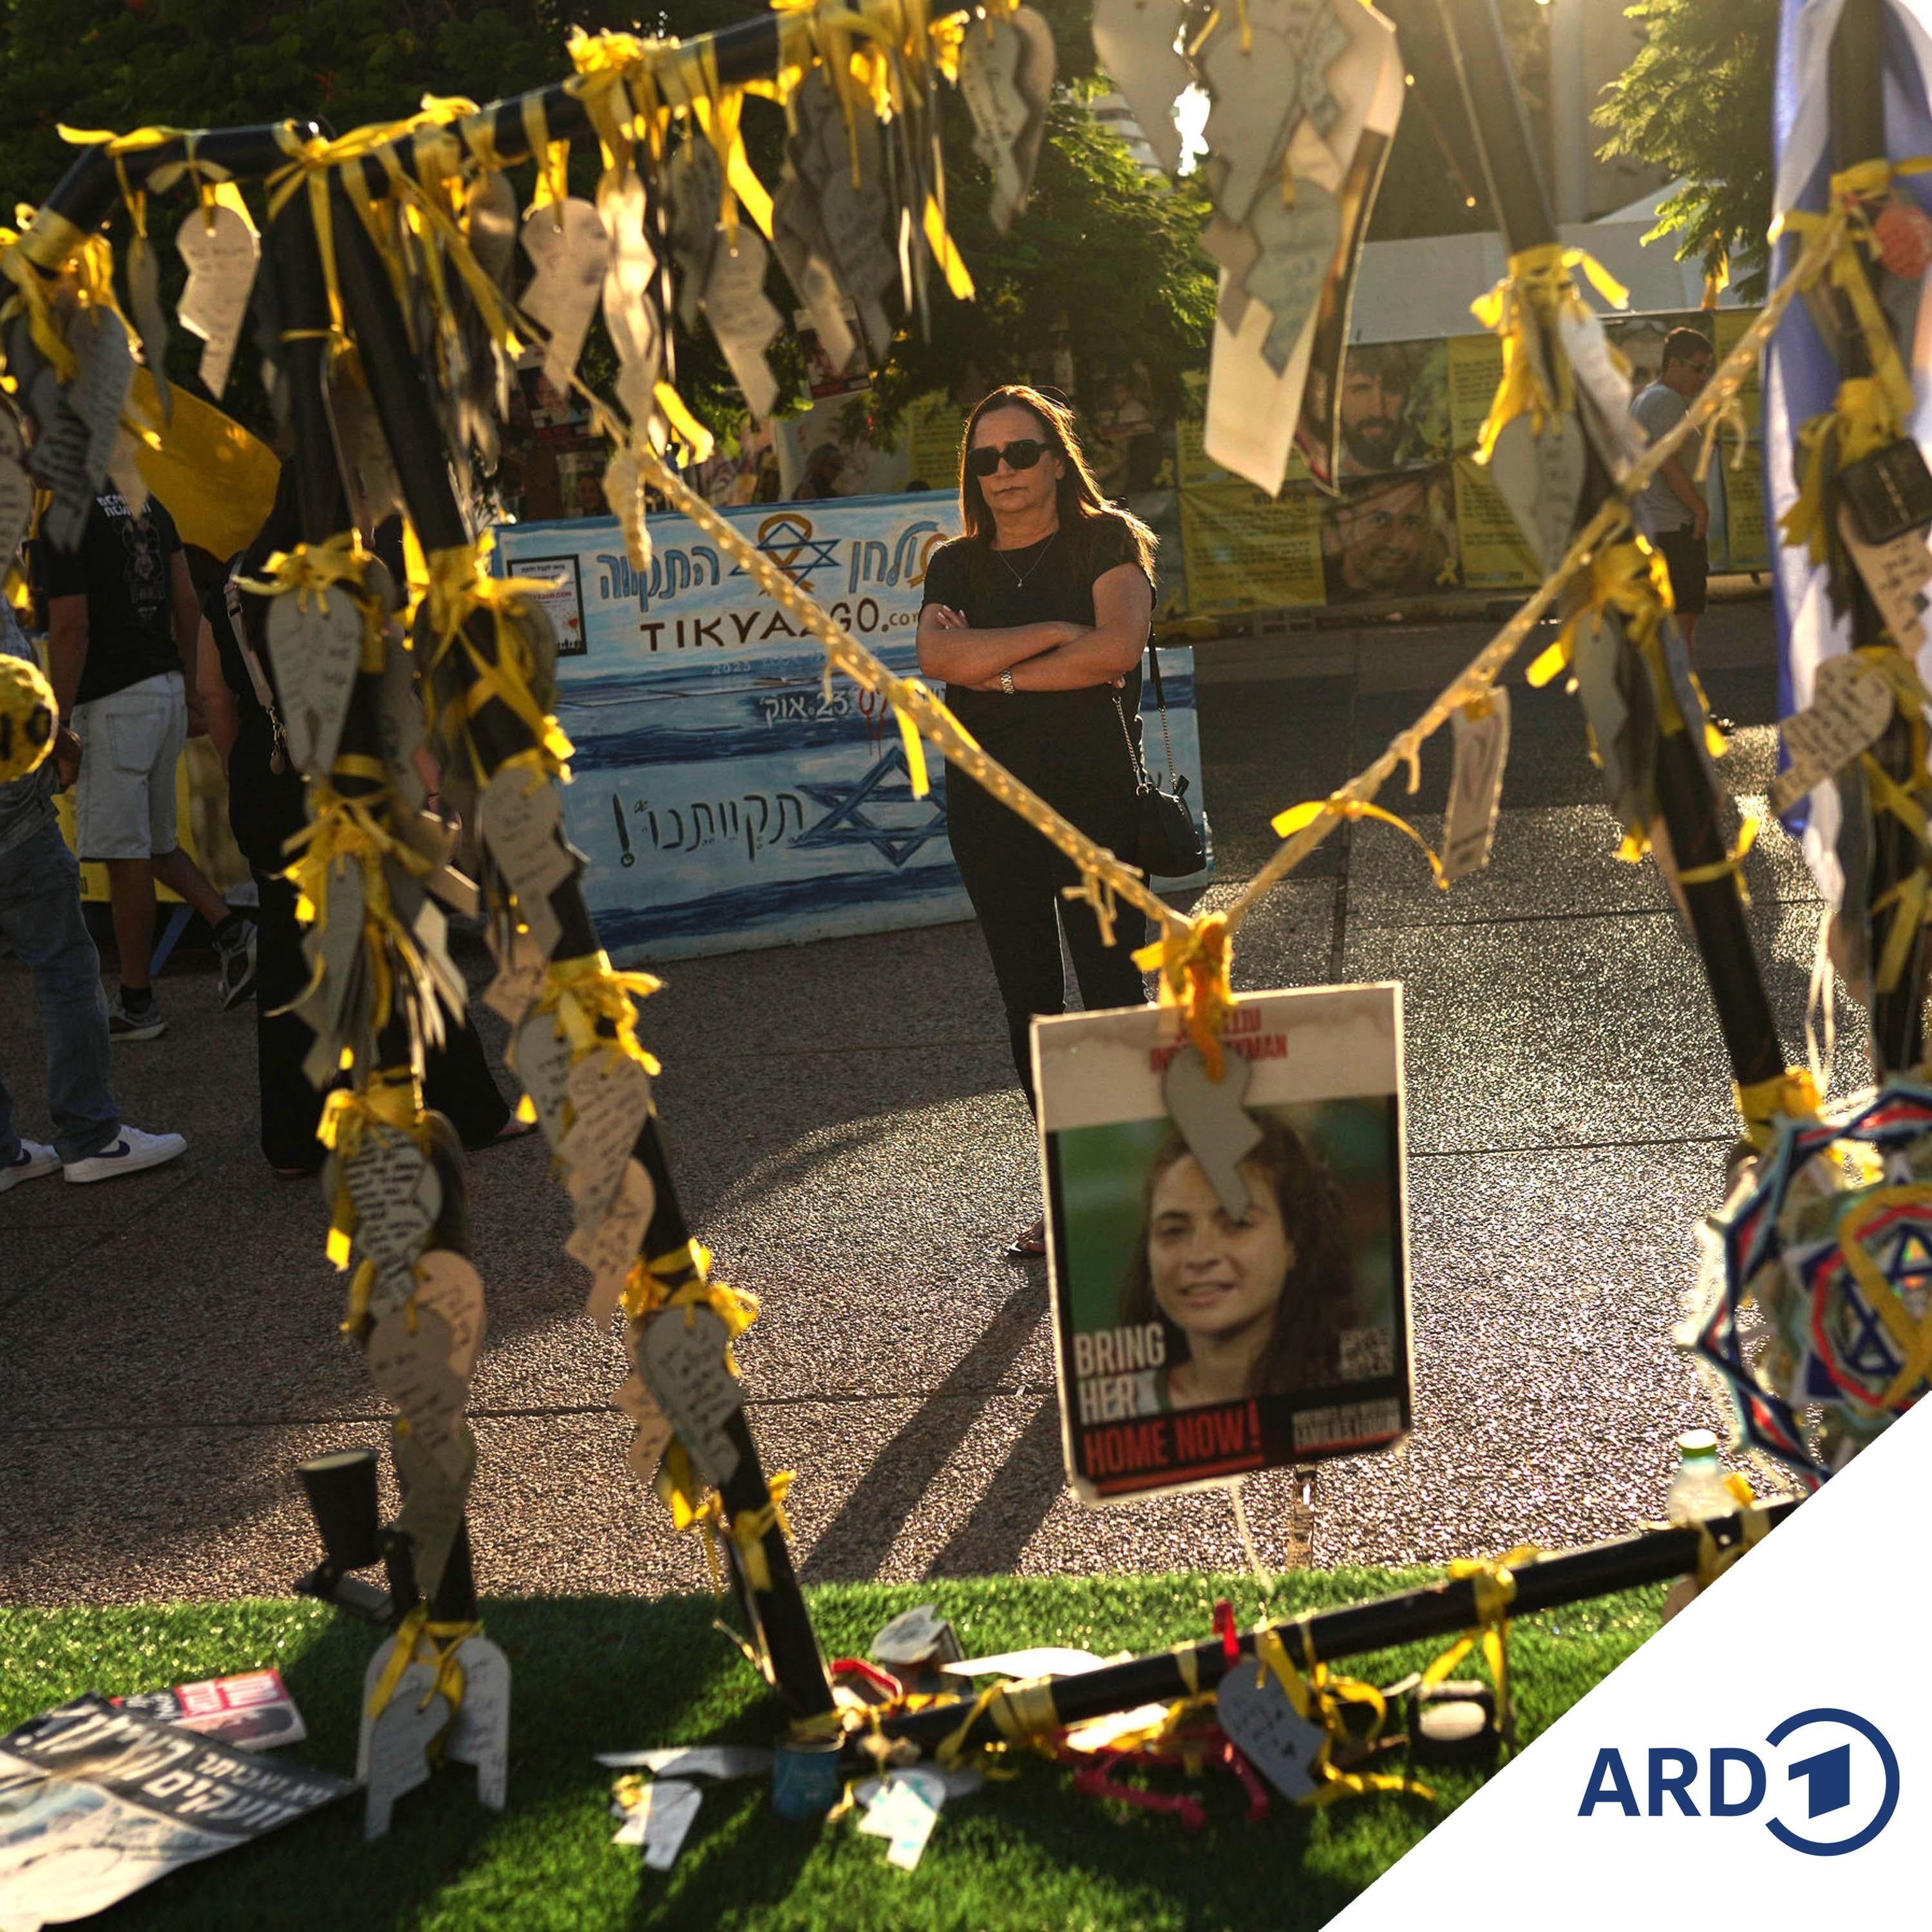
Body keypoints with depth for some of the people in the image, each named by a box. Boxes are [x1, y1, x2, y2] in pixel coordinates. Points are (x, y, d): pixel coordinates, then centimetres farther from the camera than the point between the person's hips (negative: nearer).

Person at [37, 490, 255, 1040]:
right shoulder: (146, 502, 10)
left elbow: (70, 629, -18)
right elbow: (186, 604, 13)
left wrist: (59, 725, -13)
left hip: (112, 701, -8)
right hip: (165, 687, 8)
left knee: (125, 855, -1)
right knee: (155, 844, 20)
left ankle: (136, 1004, 6)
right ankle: (231, 930, 6)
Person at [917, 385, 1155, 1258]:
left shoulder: (1107, 542, 2)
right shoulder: (956, 566, 11)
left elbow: (1117, 646, -16)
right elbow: (937, 655, -9)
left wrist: (998, 670, -10)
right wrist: (1054, 635, -13)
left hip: (1093, 798, -4)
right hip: (989, 804, 4)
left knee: (1114, 997, -6)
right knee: (1029, 1005, 9)